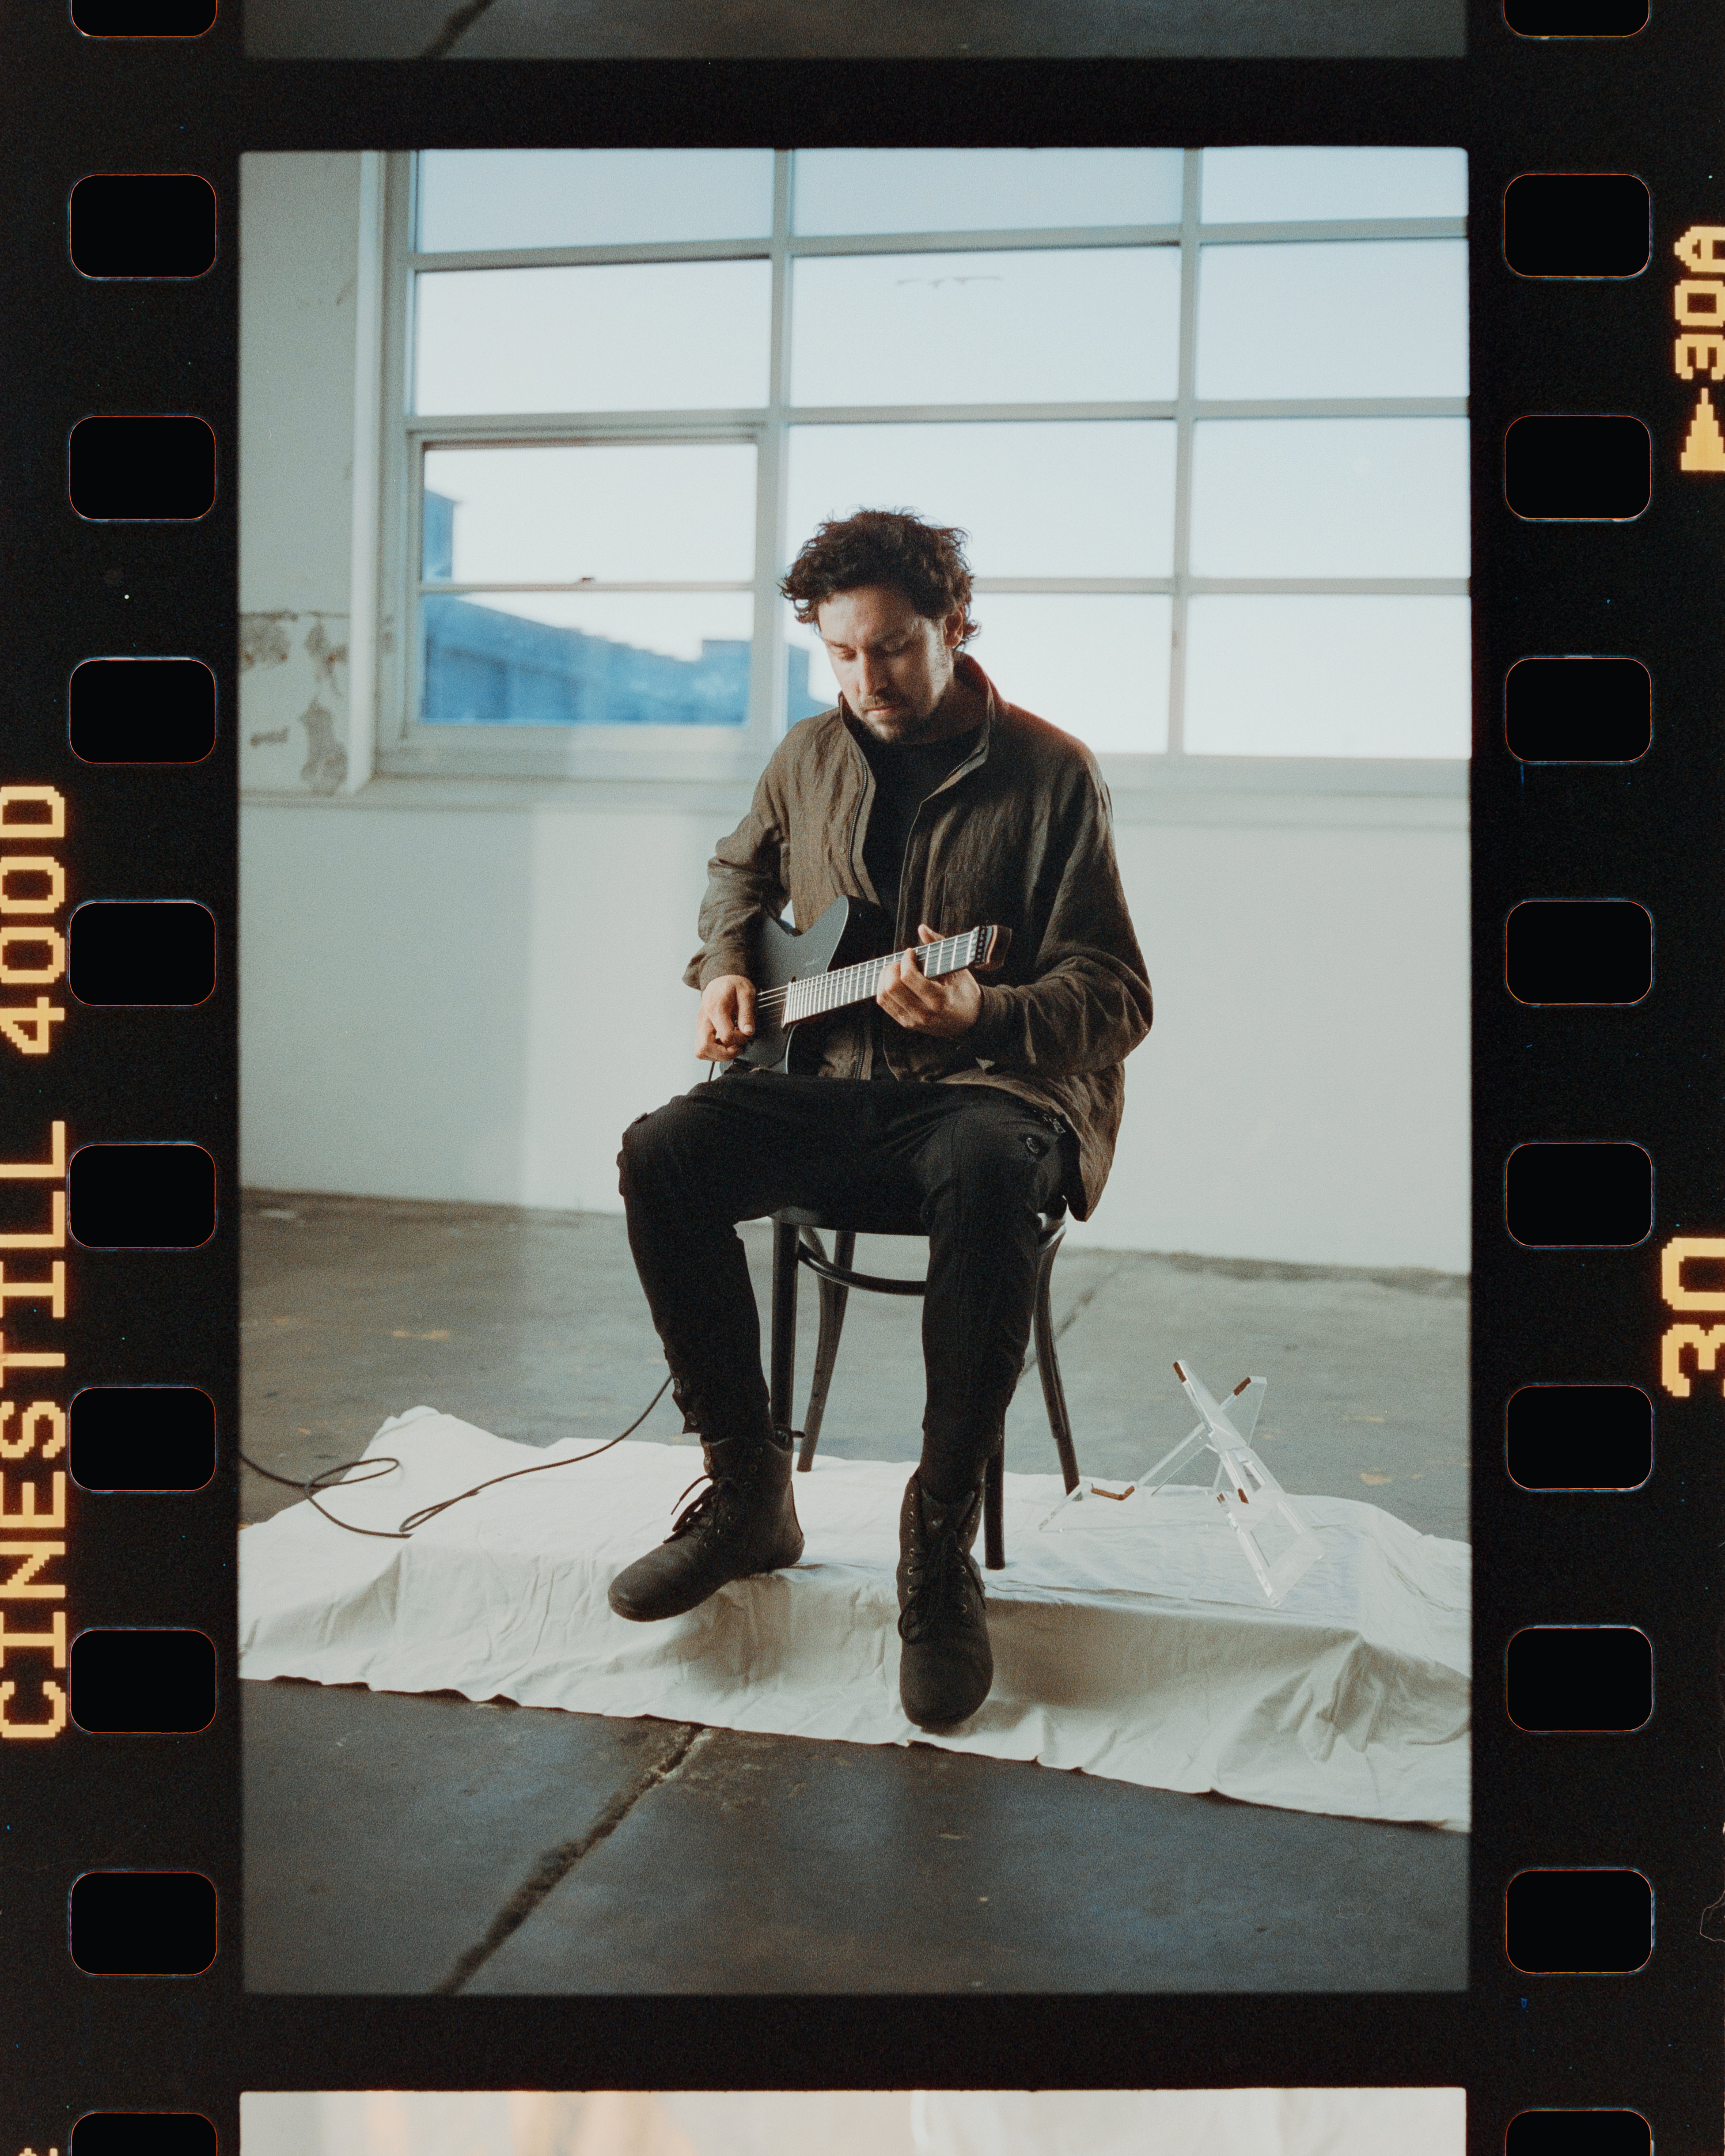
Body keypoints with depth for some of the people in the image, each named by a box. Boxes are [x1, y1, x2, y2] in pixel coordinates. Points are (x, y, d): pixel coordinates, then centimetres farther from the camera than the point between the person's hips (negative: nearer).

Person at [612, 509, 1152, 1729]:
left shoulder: (1049, 774, -6)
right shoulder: (810, 759, 10)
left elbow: (1117, 1001, -9)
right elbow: (740, 872, 31)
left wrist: (979, 1015, -28)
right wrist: (725, 971, 10)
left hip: (995, 1088, -4)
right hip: (833, 1082, 5)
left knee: (986, 1176, -40)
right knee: (663, 1155, -22)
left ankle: (941, 1550, -27)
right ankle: (750, 1491, -8)